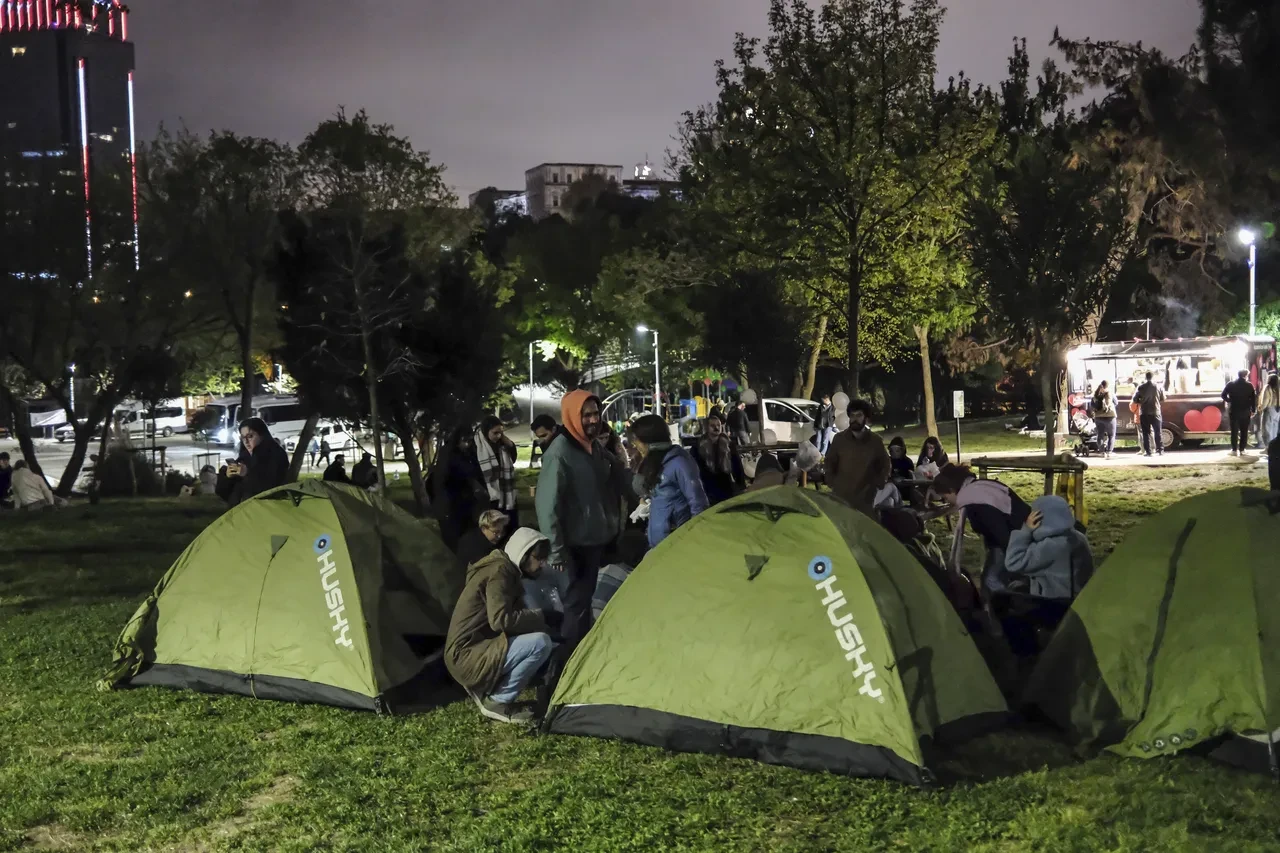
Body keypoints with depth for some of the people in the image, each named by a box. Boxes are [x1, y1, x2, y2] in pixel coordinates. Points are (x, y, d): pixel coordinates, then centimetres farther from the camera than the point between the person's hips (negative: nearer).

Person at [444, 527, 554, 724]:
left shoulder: (505, 569, 16)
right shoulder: (500, 570, -14)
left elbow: (513, 616, 17)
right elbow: (500, 620, -25)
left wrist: (536, 619, -2)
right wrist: (539, 617, -13)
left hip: (473, 650, 10)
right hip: (468, 657, -10)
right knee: (541, 643, -20)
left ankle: (484, 690, 9)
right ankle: (497, 702, -8)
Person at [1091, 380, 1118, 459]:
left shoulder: (1096, 394, 3)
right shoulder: (1110, 393, -9)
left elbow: (1093, 405, 8)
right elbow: (1116, 403, -2)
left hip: (1098, 416, 3)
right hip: (1109, 416, -3)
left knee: (1100, 435, 10)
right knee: (1111, 435, 3)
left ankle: (1103, 451, 9)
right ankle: (1109, 452, -10)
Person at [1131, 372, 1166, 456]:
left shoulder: (1141, 387, -4)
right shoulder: (1159, 387, -1)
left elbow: (1135, 400, -2)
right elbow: (1163, 400, 4)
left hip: (1144, 414, 0)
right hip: (1156, 413, 1)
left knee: (1146, 433, 2)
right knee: (1158, 432, 8)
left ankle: (1148, 451, -2)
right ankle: (1160, 450, 5)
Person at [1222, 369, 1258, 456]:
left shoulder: (1231, 384, 0)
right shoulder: (1249, 385, -2)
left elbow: (1223, 395, -3)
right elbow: (1254, 398, -4)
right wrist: (1253, 410, 1)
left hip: (1234, 411, 0)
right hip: (1245, 411, 0)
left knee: (1234, 431, 4)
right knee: (1244, 431, 6)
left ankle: (1234, 450, 1)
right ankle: (1242, 449, 4)